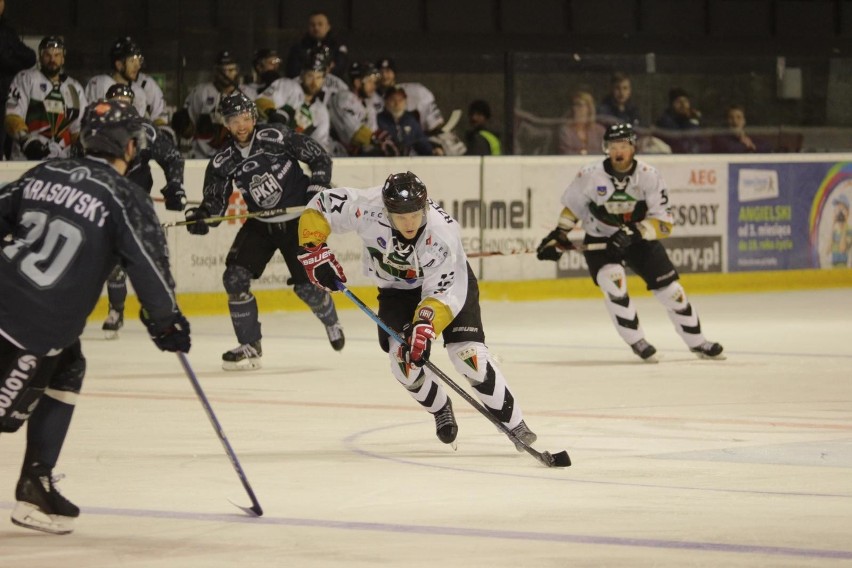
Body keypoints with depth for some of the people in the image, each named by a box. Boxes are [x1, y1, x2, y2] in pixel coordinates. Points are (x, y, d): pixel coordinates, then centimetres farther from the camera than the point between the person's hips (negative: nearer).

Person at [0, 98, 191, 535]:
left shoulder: (45, 173, 11)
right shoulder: (122, 196, -6)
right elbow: (148, 263, -8)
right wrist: (166, 321, 3)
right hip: (40, 323, -7)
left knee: (65, 372, 24)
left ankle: (36, 486, 22)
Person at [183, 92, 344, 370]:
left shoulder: (277, 138, -16)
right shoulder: (223, 162, -6)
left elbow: (320, 158, -8)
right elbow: (215, 203, -3)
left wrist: (317, 191, -16)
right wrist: (199, 217, -24)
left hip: (298, 222, -4)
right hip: (259, 225, 4)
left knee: (306, 284, -6)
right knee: (235, 276, -13)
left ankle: (331, 322, 30)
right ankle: (250, 347, -3)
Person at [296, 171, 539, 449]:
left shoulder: (443, 234, -37)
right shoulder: (368, 208, -33)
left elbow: (442, 293, -35)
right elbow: (319, 207, -18)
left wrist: (424, 329, -48)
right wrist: (315, 252, -23)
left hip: (450, 279, -3)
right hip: (396, 288, 3)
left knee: (467, 352, -18)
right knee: (403, 360, -14)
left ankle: (514, 423, -4)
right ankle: (440, 409, 16)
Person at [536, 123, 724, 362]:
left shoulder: (649, 176, -18)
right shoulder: (590, 176, -17)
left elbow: (664, 223, -19)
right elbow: (572, 205, 2)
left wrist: (635, 232, -33)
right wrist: (560, 235, -5)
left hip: (640, 239, 1)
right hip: (599, 241, -1)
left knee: (669, 288, -1)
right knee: (613, 281, -28)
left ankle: (697, 342, 19)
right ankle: (637, 342, -15)